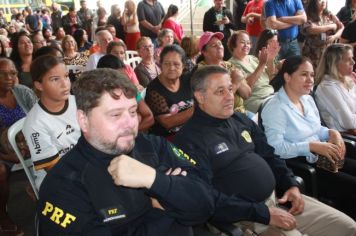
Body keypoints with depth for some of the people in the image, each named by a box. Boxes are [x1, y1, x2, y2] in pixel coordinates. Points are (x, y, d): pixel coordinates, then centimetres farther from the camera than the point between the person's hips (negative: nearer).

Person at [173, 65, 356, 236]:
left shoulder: (240, 120, 10)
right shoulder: (189, 140, -15)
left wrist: (291, 185, 4)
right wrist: (264, 214, -20)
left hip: (278, 197, 8)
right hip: (245, 217, -7)